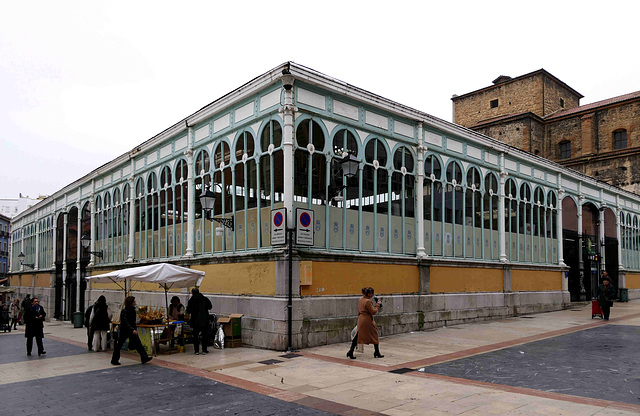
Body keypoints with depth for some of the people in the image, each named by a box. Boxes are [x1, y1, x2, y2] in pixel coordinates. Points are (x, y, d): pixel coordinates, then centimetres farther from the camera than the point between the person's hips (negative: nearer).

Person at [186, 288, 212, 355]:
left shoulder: (191, 301, -7)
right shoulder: (205, 299, -2)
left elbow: (188, 311, -4)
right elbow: (210, 307, 10)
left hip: (195, 321, -1)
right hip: (205, 320, 1)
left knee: (195, 336, 9)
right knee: (205, 335, 8)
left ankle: (196, 350, 8)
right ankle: (204, 350, 8)